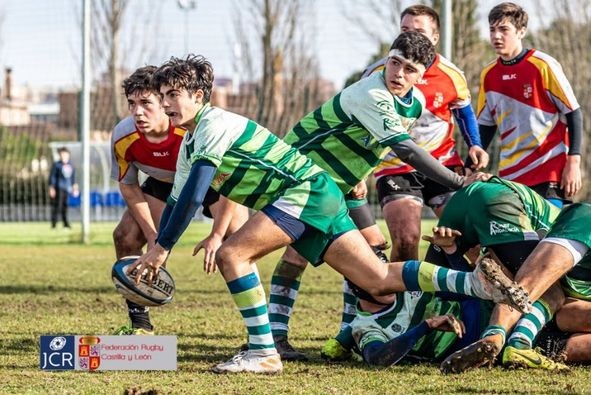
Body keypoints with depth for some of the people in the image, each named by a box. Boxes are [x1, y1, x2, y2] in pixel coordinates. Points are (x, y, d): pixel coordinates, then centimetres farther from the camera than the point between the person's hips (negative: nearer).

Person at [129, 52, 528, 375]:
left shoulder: (214, 124, -12)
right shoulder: (188, 147, 19)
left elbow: (194, 195, -21)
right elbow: (176, 202, 27)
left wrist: (162, 248, -18)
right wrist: (153, 258, 20)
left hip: (309, 189, -10)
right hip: (313, 200, 10)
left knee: (232, 255, -18)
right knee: (379, 280, 1)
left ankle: (263, 353, -15)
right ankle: (475, 281, -5)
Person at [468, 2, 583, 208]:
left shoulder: (543, 66, -8)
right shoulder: (489, 75, 8)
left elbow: (573, 114, -5)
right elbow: (485, 126, 17)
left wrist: (573, 163, -11)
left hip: (550, 172, -5)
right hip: (509, 175, 5)